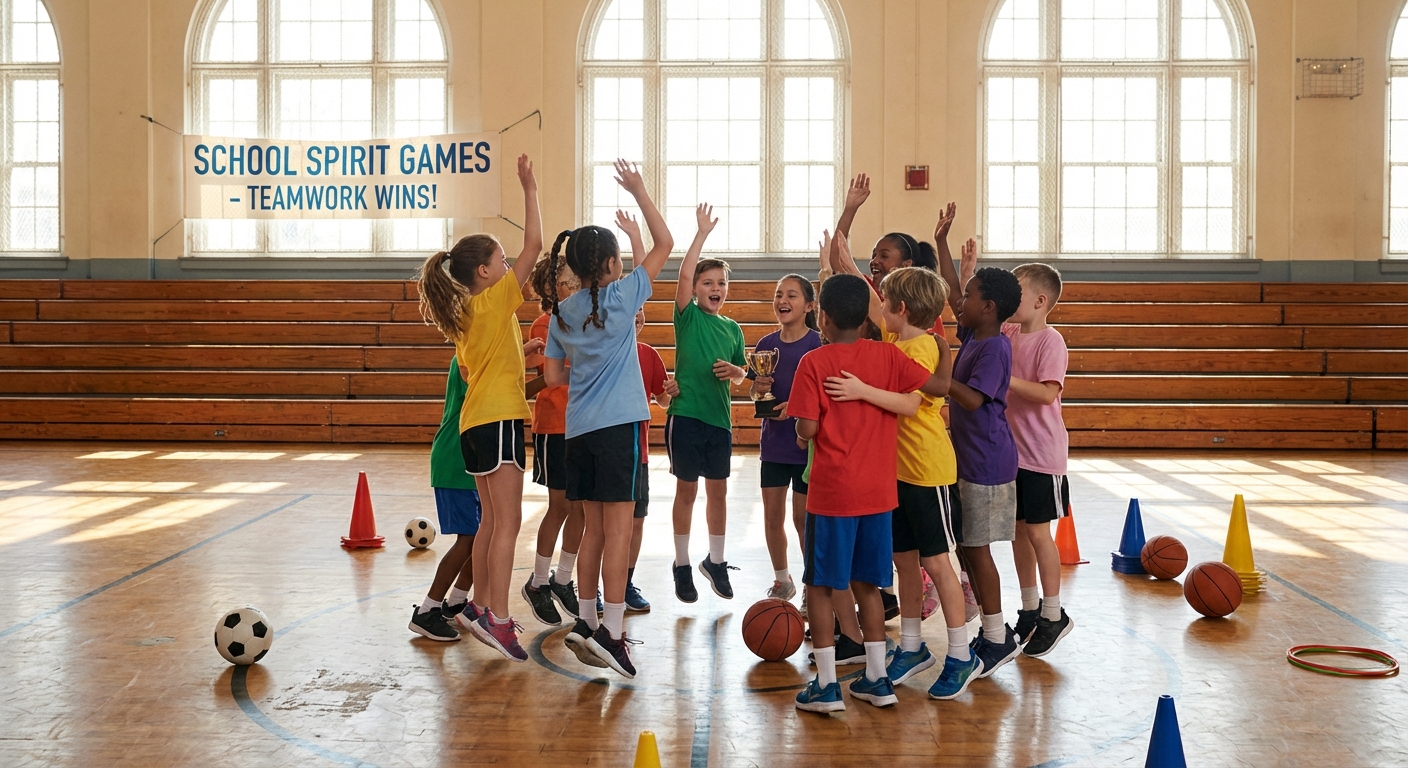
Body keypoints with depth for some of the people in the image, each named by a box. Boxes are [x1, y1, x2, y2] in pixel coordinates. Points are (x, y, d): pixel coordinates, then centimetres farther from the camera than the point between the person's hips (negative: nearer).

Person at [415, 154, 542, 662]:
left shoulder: (463, 315, 15)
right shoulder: (495, 300, -8)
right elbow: (533, 246, -13)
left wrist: (518, 352, 20)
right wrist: (529, 190, -7)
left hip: (475, 420, 9)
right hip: (498, 419, -9)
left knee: (490, 520, 16)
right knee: (508, 522, -11)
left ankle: (480, 604, 23)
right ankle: (497, 618, -16)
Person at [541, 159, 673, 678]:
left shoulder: (561, 313, 8)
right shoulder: (620, 297, -7)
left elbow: (553, 377, 11)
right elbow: (664, 245, -1)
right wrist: (638, 192, 3)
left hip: (579, 430, 6)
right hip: (619, 425, -6)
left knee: (594, 529, 13)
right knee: (619, 527, -4)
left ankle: (586, 622, 18)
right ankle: (611, 630, -7)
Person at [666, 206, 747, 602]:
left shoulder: (732, 328, 10)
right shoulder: (688, 317, -3)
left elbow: (741, 374, 18)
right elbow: (683, 275, -19)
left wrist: (734, 371, -5)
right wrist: (702, 233, -19)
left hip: (720, 418, 4)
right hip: (686, 414, -4)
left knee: (718, 491, 10)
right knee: (686, 489, 4)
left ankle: (715, 561, 24)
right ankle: (682, 565, 15)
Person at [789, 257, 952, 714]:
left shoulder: (814, 362, -9)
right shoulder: (888, 356, 0)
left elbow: (808, 429, -13)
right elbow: (938, 385, -1)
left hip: (831, 492, -4)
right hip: (878, 491, 4)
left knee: (819, 584, 7)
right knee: (867, 583, 16)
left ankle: (826, 685, 7)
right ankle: (877, 679, 21)